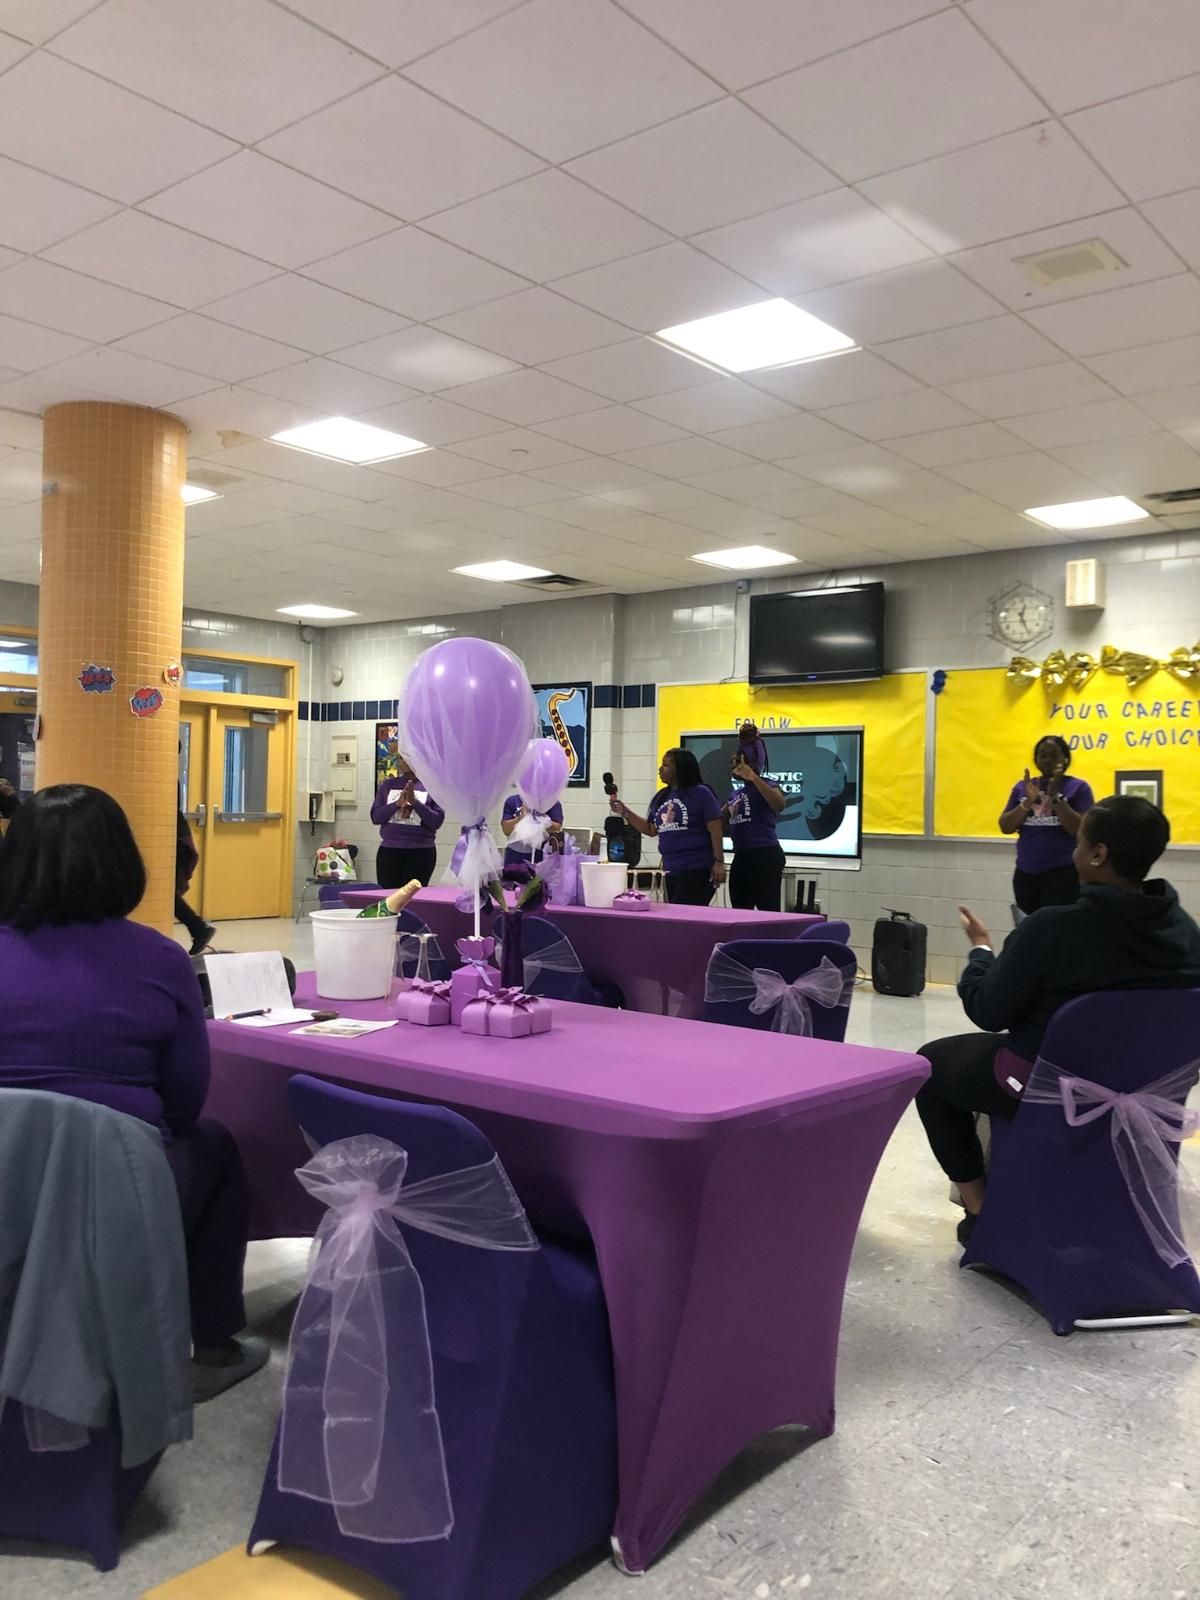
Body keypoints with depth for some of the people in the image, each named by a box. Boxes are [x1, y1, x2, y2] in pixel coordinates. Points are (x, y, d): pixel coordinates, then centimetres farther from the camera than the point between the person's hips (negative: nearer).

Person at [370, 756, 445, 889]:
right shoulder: (388, 785, 10)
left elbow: (437, 821, -5)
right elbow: (375, 817, 4)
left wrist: (414, 802, -15)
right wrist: (397, 803, -11)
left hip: (421, 852, -3)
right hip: (389, 850, 3)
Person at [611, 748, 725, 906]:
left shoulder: (701, 793, -7)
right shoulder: (662, 796, 13)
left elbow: (715, 830, -10)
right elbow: (651, 830, 18)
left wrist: (719, 862, -15)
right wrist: (625, 812, 10)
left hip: (697, 869, -8)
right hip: (671, 870, 8)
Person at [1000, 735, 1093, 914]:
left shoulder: (1078, 787, -1)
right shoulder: (1022, 787, 10)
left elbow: (1080, 830, -10)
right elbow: (1005, 827, 5)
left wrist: (1056, 797, -17)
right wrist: (1028, 802, -9)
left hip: (1063, 873, -4)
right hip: (1026, 873, 4)